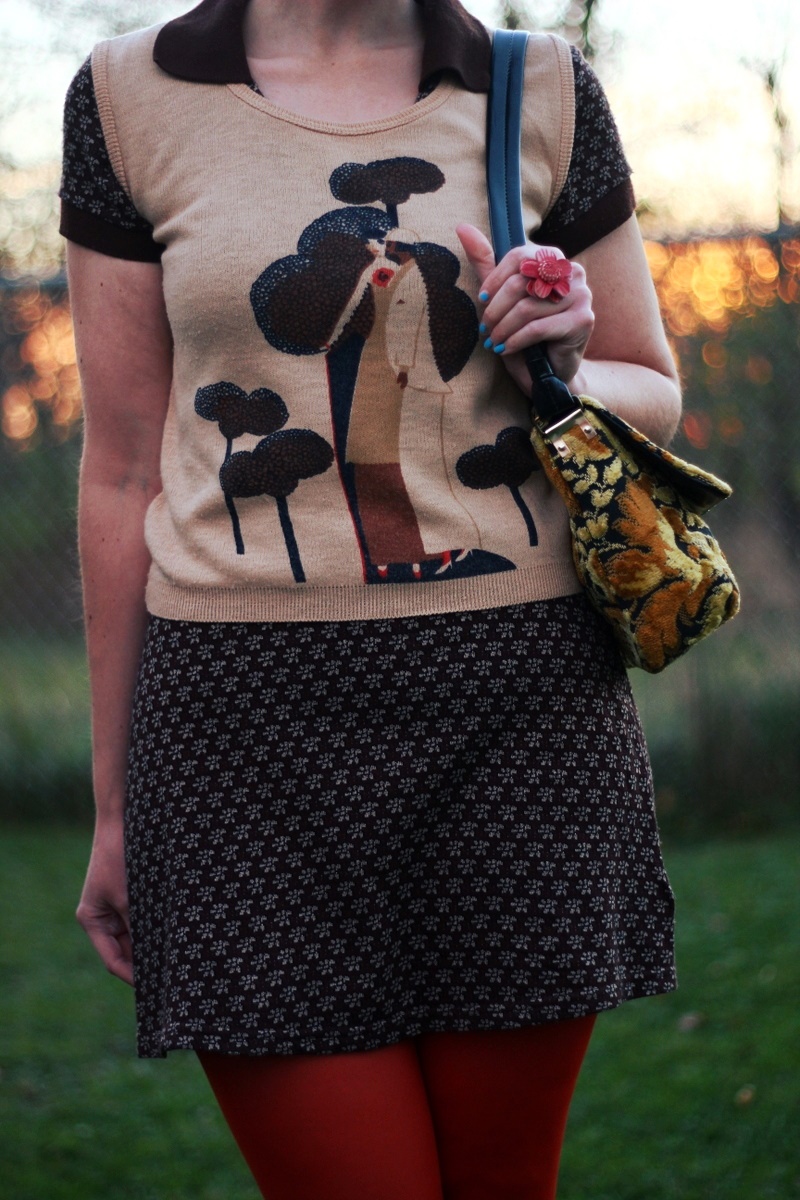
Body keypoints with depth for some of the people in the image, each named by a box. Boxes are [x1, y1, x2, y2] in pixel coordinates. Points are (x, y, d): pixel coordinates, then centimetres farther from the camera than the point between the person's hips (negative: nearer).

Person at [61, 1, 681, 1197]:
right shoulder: (131, 98, 5)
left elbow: (655, 394, 18)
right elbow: (125, 471, 7)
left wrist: (565, 366, -7)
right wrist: (115, 800, 10)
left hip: (521, 694, 2)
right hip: (254, 711, -1)